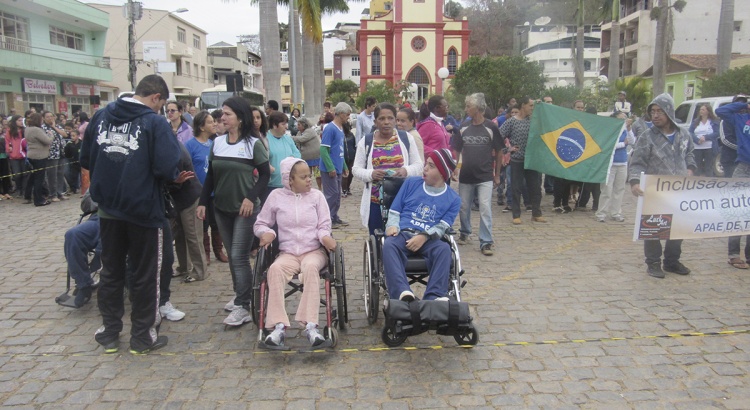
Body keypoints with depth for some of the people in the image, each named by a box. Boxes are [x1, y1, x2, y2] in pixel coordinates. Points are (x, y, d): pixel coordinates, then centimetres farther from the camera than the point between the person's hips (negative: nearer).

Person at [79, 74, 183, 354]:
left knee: (111, 271, 18)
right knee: (145, 275, 9)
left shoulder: (102, 115, 3)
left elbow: (85, 159, 7)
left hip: (108, 207, 5)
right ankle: (143, 336, 18)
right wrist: (175, 177, -1)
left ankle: (109, 333, 28)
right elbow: (167, 167, -22)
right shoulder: (154, 122, -13)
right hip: (143, 208, -5)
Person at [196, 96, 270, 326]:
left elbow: (265, 174, -6)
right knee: (232, 255, 13)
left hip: (245, 209, -5)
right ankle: (240, 295, 28)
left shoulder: (253, 143, -8)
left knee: (239, 256, -8)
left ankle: (243, 307, -1)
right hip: (221, 208, 5)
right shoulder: (217, 142, 6)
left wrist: (252, 198, -17)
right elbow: (210, 175, 11)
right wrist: (203, 202, 7)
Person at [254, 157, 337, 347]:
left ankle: (311, 325, -41)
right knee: (275, 269, -33)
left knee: (311, 267, -36)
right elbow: (261, 224, 14)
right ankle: (279, 326, -35)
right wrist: (266, 233, -10)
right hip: (287, 253, 1)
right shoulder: (276, 196, 7)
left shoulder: (316, 195, 7)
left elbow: (324, 226, 4)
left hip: (314, 251, -1)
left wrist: (325, 237, -20)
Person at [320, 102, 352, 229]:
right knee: (331, 194, -4)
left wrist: (344, 167, 19)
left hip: (337, 169, 9)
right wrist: (331, 168, -21)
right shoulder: (330, 129, -14)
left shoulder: (340, 129, 13)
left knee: (337, 195, 14)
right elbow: (323, 149, -18)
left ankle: (334, 218, 24)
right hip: (330, 169, -9)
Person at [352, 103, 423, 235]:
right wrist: (370, 174, -15)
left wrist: (406, 171, -16)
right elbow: (356, 169, 5)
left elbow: (418, 165, 6)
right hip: (375, 200, 1)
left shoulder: (406, 138, 5)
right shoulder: (366, 142, 5)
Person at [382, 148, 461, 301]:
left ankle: (435, 296, -44)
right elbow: (394, 210, 17)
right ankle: (402, 292, -54)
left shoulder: (453, 199, 13)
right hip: (402, 234, 1)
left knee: (444, 248, -35)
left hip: (429, 239, 0)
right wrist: (393, 226, -5)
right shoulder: (411, 183, 18)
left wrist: (424, 236, -18)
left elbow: (442, 226, 2)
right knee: (389, 244, -35)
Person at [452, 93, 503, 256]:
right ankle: (465, 233, 35)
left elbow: (499, 152, 3)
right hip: (466, 176, 4)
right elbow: (457, 150, 13)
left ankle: (486, 242, -3)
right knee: (464, 208, 14)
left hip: (485, 177, -4)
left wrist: (497, 175, 4)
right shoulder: (463, 127, 5)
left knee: (485, 210, -8)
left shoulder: (490, 127, -4)